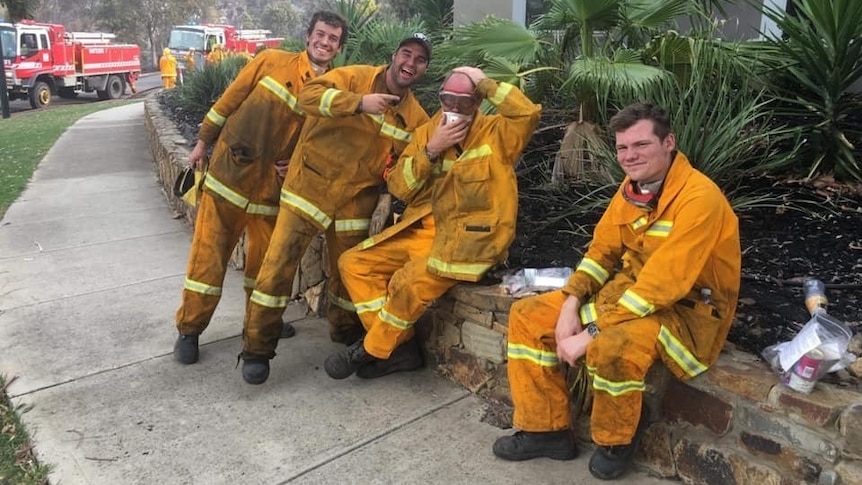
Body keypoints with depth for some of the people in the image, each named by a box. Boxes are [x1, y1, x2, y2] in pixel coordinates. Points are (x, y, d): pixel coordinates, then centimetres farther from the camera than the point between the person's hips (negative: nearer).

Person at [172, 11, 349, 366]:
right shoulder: (272, 61, -4)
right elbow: (230, 100, 2)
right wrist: (203, 141, 6)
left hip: (273, 184, 3)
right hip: (231, 169, -2)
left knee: (267, 257, 12)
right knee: (209, 253, 1)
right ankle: (189, 330, 15)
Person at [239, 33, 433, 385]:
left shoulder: (415, 117, 6)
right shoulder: (356, 77, -7)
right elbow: (308, 96, -21)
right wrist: (358, 102, -33)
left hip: (355, 200, 4)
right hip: (311, 184, -3)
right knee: (279, 263, -6)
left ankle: (345, 339, 36)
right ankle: (257, 348, 9)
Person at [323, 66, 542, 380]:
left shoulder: (495, 132, -1)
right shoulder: (426, 133, 10)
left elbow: (529, 113, -23)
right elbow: (399, 188, 3)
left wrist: (483, 82, -15)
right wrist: (431, 150, -10)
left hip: (470, 238, -6)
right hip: (421, 230, 7)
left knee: (409, 282, -29)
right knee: (353, 263, -1)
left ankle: (373, 349, -1)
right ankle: (400, 346, 1)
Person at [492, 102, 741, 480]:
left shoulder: (699, 197, -24)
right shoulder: (632, 187, 2)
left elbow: (663, 284, -29)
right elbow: (602, 249, 7)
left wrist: (590, 334, -28)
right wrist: (570, 306, -9)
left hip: (688, 308, -8)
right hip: (630, 289, 8)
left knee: (612, 347, -39)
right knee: (527, 316, 0)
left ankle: (616, 440, -5)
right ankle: (546, 429, 9)